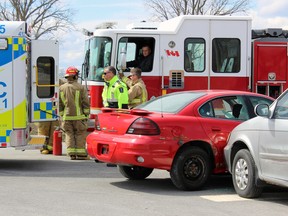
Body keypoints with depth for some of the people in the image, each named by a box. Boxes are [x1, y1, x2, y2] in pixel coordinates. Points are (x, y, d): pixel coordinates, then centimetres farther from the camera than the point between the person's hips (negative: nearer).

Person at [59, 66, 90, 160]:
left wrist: (61, 115, 15)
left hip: (66, 117, 3)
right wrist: (86, 114, 1)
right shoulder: (81, 87, -5)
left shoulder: (61, 88, 5)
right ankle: (80, 153, 0)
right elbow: (86, 102, -7)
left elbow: (59, 104, 8)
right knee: (80, 135, 3)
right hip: (78, 116, -3)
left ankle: (72, 153, 2)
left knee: (69, 135, 8)